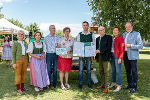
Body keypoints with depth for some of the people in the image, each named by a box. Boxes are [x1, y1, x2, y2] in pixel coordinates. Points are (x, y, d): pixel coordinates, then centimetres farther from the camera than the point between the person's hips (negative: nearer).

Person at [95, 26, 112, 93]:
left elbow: (108, 47, -14)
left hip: (105, 57, -7)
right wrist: (96, 57, 14)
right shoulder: (97, 38, 16)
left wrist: (100, 51, -17)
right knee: (101, 72, 13)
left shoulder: (108, 37, -5)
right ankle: (103, 84, 24)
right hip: (99, 57, 7)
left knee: (106, 72, -4)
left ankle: (107, 87, 2)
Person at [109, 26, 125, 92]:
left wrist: (120, 58, -18)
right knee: (113, 70, 14)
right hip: (112, 55, 7)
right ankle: (113, 83, 27)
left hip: (117, 56, -7)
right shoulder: (112, 38, 12)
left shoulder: (120, 38, -8)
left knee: (118, 71, -3)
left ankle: (119, 86, 5)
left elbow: (122, 49, -12)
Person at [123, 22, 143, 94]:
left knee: (134, 71, -1)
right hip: (125, 55, 6)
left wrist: (130, 45, -18)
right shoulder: (124, 34, 14)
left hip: (132, 55, -6)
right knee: (127, 71, 13)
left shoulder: (136, 34, -4)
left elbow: (141, 46, -9)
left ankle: (134, 87, 9)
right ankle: (129, 84, 25)